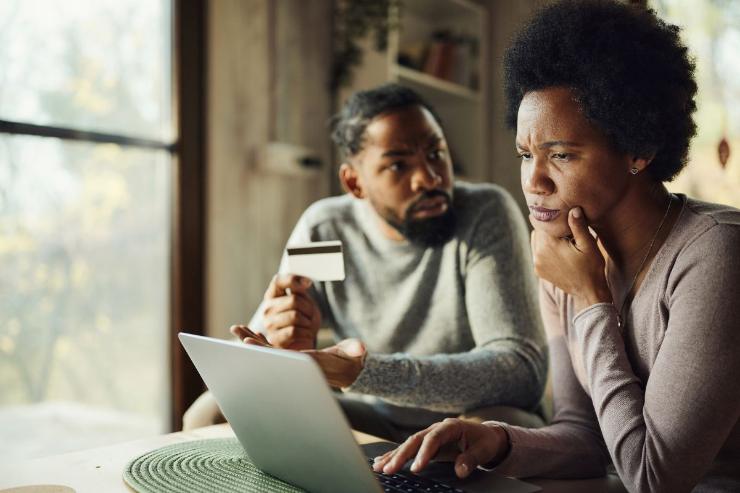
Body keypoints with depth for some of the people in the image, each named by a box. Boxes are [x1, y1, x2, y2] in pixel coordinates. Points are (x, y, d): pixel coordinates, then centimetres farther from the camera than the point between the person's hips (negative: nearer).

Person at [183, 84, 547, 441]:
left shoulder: (487, 215, -18)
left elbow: (523, 371, -30)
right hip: (371, 423, 3)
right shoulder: (323, 229, -8)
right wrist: (282, 348, -33)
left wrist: (364, 373, -43)